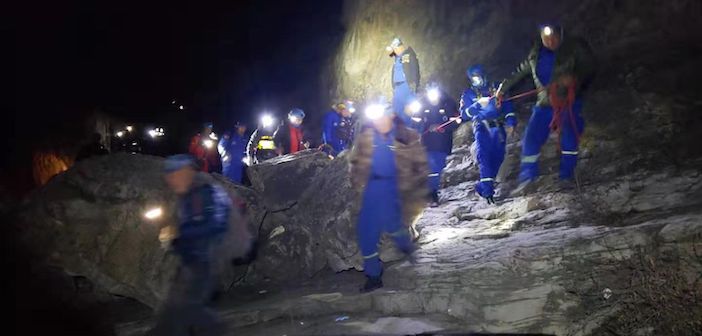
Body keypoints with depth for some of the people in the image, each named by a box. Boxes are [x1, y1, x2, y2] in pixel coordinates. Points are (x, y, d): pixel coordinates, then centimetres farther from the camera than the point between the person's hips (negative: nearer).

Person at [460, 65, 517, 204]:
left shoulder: (496, 88, 16)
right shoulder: (468, 94, 11)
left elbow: (507, 105, 15)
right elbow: (464, 114, -2)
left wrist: (510, 122, 1)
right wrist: (478, 104, -16)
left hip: (498, 127, 2)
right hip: (481, 127, -2)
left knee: (498, 157, -6)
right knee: (483, 154, -23)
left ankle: (483, 186, 5)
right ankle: (487, 187, -29)